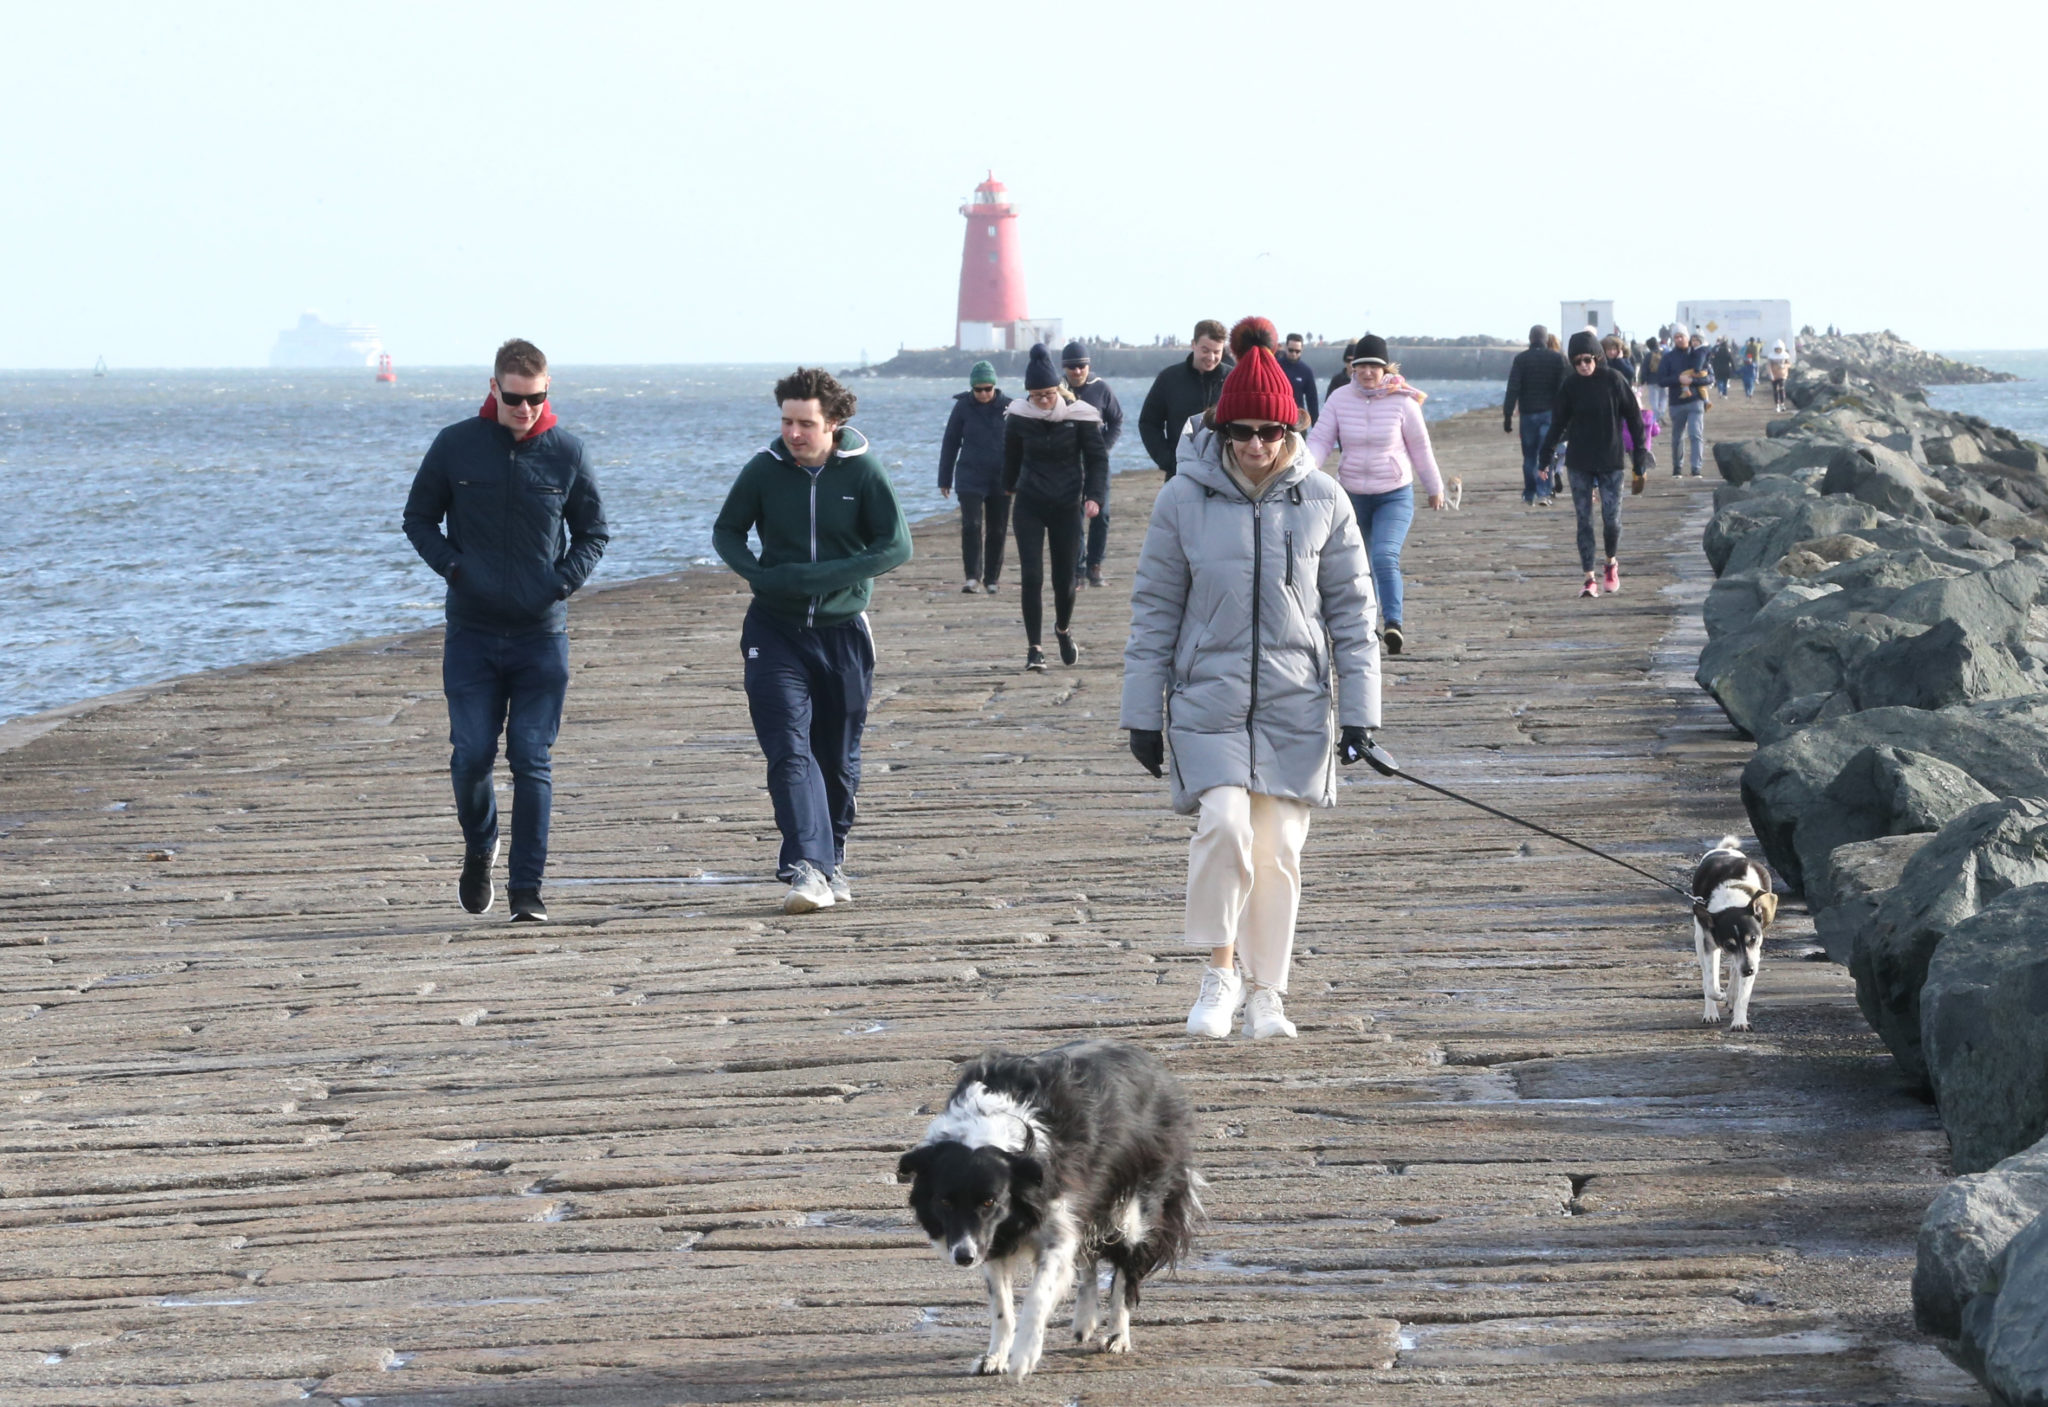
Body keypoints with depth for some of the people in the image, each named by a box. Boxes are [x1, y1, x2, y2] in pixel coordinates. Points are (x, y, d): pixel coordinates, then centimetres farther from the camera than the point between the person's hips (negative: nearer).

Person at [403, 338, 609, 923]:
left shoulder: (566, 452, 1)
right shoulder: (455, 446, -1)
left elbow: (593, 532, 12)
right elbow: (418, 518, 9)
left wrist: (565, 580, -6)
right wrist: (453, 566, -8)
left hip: (542, 634, 0)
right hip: (471, 633, 0)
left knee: (532, 760, -3)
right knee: (471, 754, -4)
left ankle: (527, 890, 1)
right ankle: (479, 847, 26)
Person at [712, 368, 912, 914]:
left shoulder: (861, 470, -7)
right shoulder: (765, 469, -5)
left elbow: (896, 546, -8)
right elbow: (726, 531, 8)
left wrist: (820, 576, -18)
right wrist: (758, 574, -12)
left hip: (843, 630, 1)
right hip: (775, 629, 0)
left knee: (839, 759, 11)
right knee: (789, 751, -15)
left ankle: (832, 859, 30)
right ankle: (808, 868, -22)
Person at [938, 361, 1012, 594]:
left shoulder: (1008, 407, 0)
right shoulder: (963, 407, -1)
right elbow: (950, 443, 6)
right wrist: (945, 479, 6)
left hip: (1000, 480, 1)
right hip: (970, 477, -1)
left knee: (997, 531, 6)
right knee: (971, 525, -17)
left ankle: (992, 579, 16)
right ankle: (973, 577, -18)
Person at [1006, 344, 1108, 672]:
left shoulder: (1079, 416, -10)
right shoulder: (1019, 416, -6)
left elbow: (1098, 459, -4)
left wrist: (1094, 496, -17)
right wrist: (1010, 486, 25)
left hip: (1067, 506, 0)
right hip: (1029, 506, 0)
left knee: (1064, 578, 7)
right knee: (1031, 576, -10)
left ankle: (1063, 629, 37)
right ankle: (1033, 648, -3)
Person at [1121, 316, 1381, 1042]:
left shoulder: (1322, 501, 0)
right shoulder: (1183, 498, -3)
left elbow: (1351, 608, 6)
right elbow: (1154, 609, 3)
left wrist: (1359, 708, 2)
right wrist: (1143, 715, 2)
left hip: (1295, 707, 2)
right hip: (1207, 702, -1)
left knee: (1280, 849, 4)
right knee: (1224, 825, -20)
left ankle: (1267, 992, 19)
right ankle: (1220, 971, -1)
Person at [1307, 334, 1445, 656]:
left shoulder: (1402, 402, -8)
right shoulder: (1340, 399, -3)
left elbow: (1420, 448, 2)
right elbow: (1321, 439, -4)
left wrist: (1435, 488, 11)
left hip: (1395, 495, -4)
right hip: (1353, 494, 4)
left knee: (1386, 557, -24)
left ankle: (1393, 624, -34)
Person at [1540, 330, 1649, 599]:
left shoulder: (1613, 380, -5)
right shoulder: (1571, 387, 2)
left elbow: (1634, 418, -2)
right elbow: (1559, 423, 11)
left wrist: (1641, 455, -5)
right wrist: (1546, 457, 7)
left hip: (1610, 461, -2)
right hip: (1580, 463, 2)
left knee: (1612, 519, -3)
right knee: (1584, 521, -1)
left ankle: (1611, 564, 24)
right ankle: (1589, 578, 3)